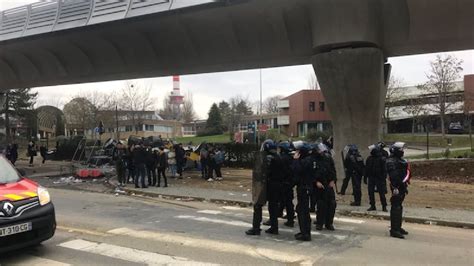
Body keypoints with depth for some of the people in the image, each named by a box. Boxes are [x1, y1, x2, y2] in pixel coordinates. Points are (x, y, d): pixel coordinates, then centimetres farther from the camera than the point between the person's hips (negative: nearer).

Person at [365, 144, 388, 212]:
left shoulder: (382, 159, -6)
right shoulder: (369, 158, 9)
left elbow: (384, 170, -8)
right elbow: (366, 169, 14)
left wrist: (384, 178, -13)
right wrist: (365, 178, 11)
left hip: (379, 178, -5)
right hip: (371, 178, 5)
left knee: (382, 193, -2)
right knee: (371, 192, 6)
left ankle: (384, 207, 8)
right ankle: (372, 206, 15)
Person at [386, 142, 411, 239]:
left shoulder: (400, 160, 17)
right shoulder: (392, 161, -16)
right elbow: (393, 175, -24)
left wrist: (405, 186, 24)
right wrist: (395, 187, -29)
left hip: (402, 186, 10)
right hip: (397, 187, -10)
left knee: (399, 207, 17)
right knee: (396, 208, -9)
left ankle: (398, 227, 28)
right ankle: (394, 230, -6)